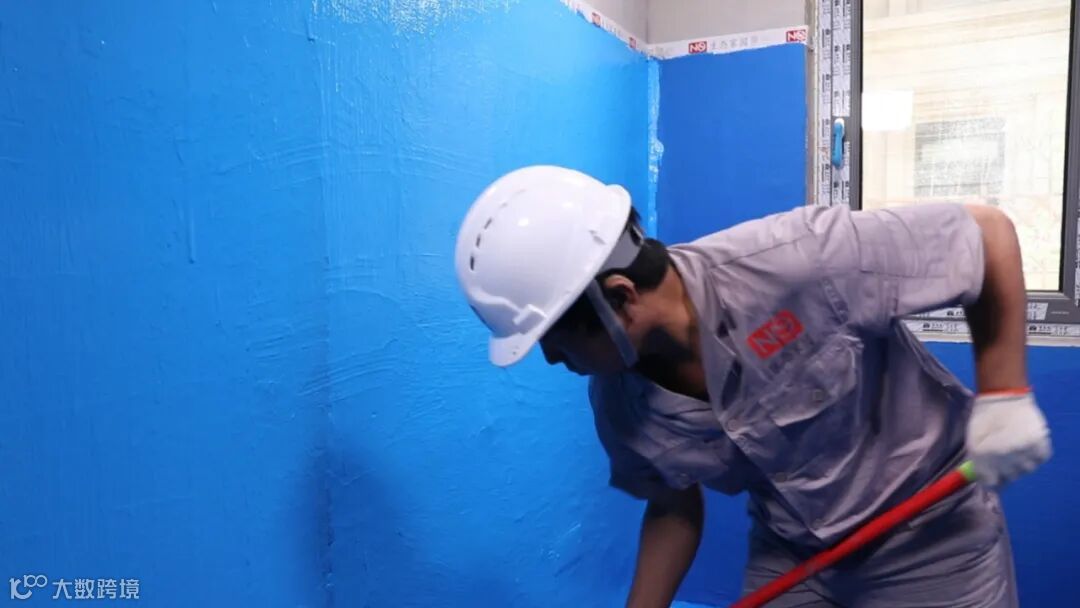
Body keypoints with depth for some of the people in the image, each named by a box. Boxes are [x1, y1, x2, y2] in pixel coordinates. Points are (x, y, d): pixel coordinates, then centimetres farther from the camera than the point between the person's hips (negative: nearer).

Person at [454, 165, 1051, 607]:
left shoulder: (793, 263, -34)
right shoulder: (617, 401, -15)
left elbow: (989, 231, -21)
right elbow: (674, 508, 2)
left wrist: (1003, 397, -22)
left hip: (930, 531, -3)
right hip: (786, 552, 4)